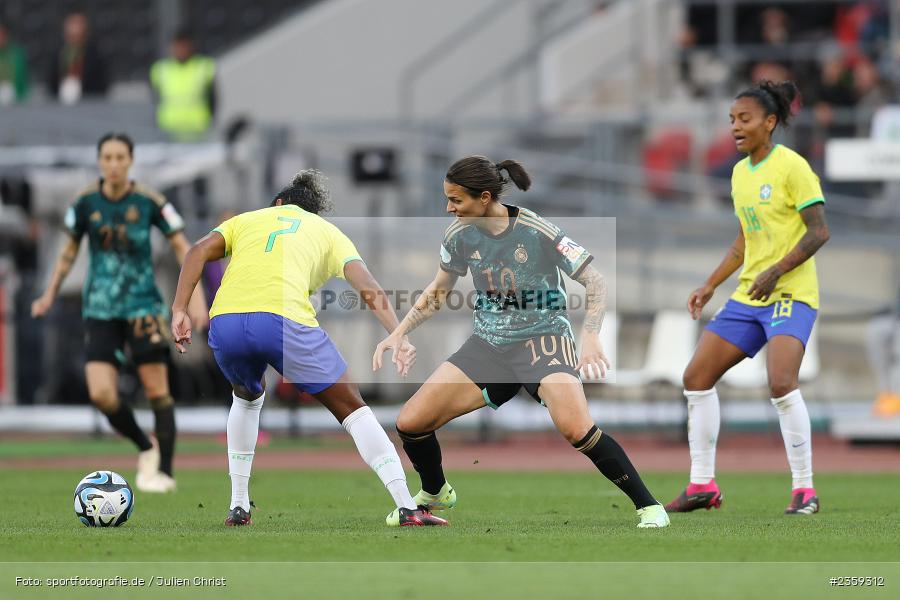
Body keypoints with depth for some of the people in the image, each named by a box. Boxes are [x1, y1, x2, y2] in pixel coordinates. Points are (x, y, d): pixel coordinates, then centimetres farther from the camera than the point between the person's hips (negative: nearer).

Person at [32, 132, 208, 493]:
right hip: (100, 310, 2)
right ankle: (146, 449, 15)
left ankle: (164, 471, 7)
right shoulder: (86, 202, -1)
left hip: (142, 305, -2)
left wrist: (195, 296, -12)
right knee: (101, 395, -10)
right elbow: (69, 250, 14)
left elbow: (182, 247, -2)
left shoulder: (149, 202, -8)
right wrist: (50, 295, 18)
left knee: (157, 391, -4)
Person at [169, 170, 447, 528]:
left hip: (224, 322, 2)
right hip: (285, 320, -2)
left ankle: (238, 506, 31)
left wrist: (179, 311, 6)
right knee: (352, 409, 11)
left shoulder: (246, 220, 32)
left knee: (248, 398, 35)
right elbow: (369, 289, 11)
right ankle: (406, 508, 1)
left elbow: (200, 252, 12)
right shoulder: (328, 233, 27)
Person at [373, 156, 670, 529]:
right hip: (488, 342, 5)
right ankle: (435, 494, 28)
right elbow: (439, 290, 15)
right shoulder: (460, 235, -4)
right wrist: (400, 332, 6)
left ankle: (648, 507, -15)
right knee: (410, 423, -3)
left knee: (576, 429, -31)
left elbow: (595, 283, -13)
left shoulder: (537, 232, -20)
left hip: (543, 336, -5)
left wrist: (590, 336, -28)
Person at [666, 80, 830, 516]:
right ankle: (702, 485, 13)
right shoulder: (740, 172, 13)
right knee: (697, 377, 3)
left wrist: (776, 271, -23)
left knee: (781, 382, -26)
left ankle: (804, 490, -15)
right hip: (748, 297, 8)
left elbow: (819, 231, -14)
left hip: (791, 293, -8)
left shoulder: (791, 166, -11)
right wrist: (710, 286, 16)